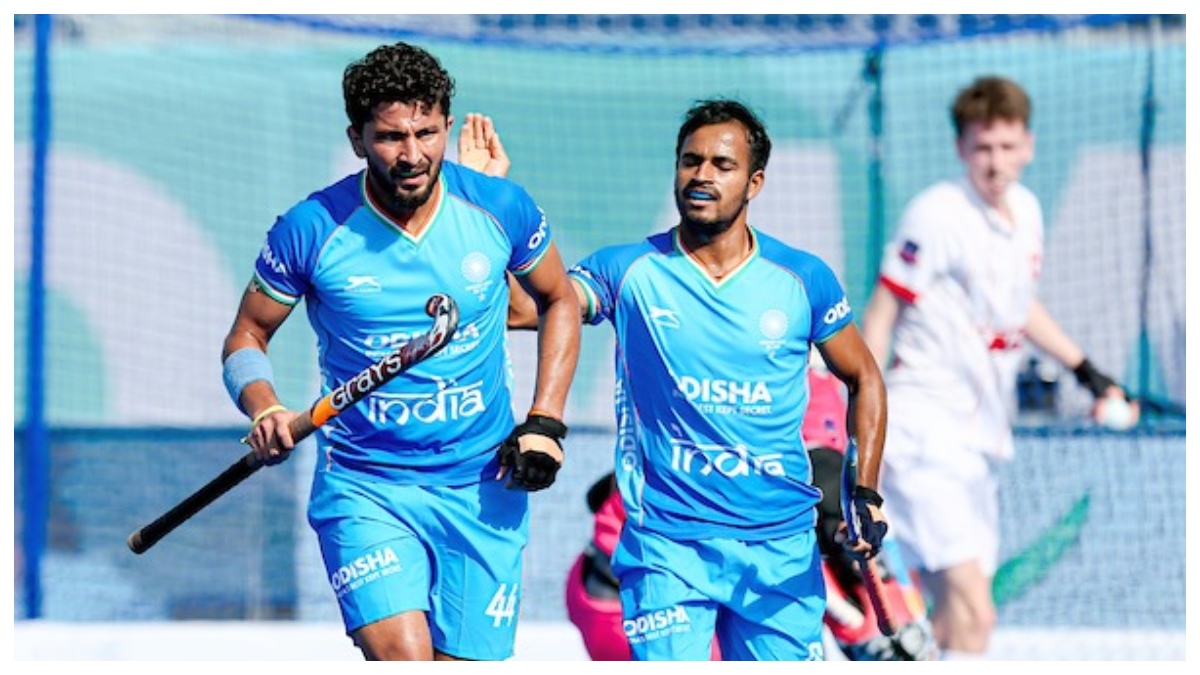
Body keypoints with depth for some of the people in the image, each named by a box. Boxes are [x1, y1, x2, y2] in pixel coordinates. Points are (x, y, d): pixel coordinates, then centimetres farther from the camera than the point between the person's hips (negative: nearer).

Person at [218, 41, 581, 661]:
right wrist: (264, 412, -17)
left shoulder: (501, 209, -4)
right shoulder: (310, 231, -10)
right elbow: (246, 337, 4)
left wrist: (544, 424, 2)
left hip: (484, 490, 2)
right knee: (403, 658, -24)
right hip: (363, 488, -2)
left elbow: (559, 301, 14)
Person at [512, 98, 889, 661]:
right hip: (665, 547, -1)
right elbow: (518, 306, -11)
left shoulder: (802, 278, 4)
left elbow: (863, 378, 14)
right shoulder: (629, 272, 0)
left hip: (781, 547, 1)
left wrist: (865, 493, 2)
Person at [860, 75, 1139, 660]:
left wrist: (1088, 372, 30)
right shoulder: (938, 213, -13)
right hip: (925, 435, -9)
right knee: (974, 615, -19)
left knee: (956, 620, 13)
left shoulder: (1025, 210, 11)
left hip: (978, 435, 9)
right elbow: (880, 312, -12)